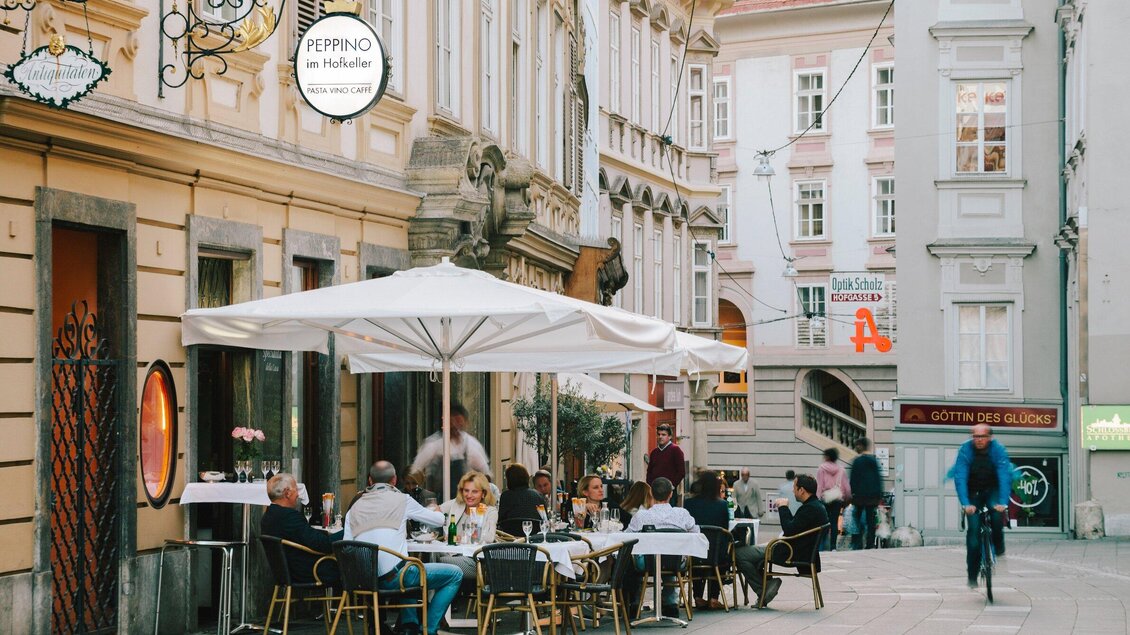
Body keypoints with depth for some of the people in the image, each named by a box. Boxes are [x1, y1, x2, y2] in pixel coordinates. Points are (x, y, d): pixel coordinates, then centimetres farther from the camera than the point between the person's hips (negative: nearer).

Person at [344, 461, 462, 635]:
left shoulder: (355, 508, 15)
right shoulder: (401, 500, 4)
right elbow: (439, 520, 17)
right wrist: (435, 512, 41)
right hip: (392, 577, -6)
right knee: (454, 574, 9)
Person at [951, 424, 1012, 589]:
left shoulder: (998, 450, -21)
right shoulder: (965, 450, -21)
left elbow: (1004, 476, -29)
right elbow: (960, 478, -27)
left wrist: (1003, 503, -41)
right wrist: (966, 504, -38)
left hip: (992, 490, 0)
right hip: (973, 492, 0)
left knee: (997, 513, -31)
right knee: (973, 528, -13)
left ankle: (999, 549, -4)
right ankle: (972, 576, -6)